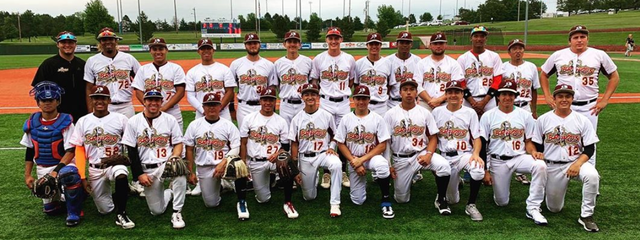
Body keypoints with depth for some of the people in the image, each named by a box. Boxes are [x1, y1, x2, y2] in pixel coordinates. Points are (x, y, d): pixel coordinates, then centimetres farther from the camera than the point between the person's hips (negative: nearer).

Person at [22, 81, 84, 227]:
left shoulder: (65, 122, -12)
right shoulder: (32, 123, 2)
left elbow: (70, 151, -16)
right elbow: (29, 152, 11)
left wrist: (57, 171, -27)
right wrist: (27, 175, 8)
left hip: (64, 164, -5)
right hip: (42, 170, 5)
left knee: (68, 174, -40)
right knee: (49, 208, 1)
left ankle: (73, 213, -20)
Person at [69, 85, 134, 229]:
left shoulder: (121, 119, -4)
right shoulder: (83, 122, 3)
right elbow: (79, 150, 4)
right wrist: (82, 176, -3)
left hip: (116, 164, -2)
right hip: (95, 170, 3)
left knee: (121, 174, -38)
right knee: (105, 210, 2)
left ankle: (121, 214, -22)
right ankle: (119, 195, 35)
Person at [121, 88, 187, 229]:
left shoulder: (170, 119, 3)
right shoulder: (133, 122, 2)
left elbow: (178, 144, 1)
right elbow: (131, 151, 1)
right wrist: (139, 174, -6)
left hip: (167, 165, -1)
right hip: (147, 170, 1)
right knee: (157, 211, -1)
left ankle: (177, 213, -23)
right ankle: (169, 193, 34)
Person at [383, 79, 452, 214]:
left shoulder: (425, 113, 2)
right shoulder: (390, 114, -1)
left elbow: (433, 137, 2)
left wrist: (429, 154, -17)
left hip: (421, 153, 0)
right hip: (400, 159, 0)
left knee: (444, 166, -31)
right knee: (401, 199, 2)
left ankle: (441, 200, -7)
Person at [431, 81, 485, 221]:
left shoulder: (470, 113, 2)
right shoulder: (437, 112, 5)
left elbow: (476, 138, -2)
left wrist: (476, 153, -21)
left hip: (464, 154, -1)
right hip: (445, 157, 1)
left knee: (478, 169, -37)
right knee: (452, 200, 3)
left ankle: (471, 205, -14)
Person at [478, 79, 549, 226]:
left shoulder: (525, 115, 4)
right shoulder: (488, 116, 0)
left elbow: (528, 141, 7)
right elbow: (482, 145, -1)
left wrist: (533, 152, -17)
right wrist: (486, 171, -6)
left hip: (519, 157, 1)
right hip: (497, 161, -1)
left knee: (540, 165, -32)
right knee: (502, 202, -1)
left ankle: (533, 208, -21)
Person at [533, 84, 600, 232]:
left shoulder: (582, 120, -3)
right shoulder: (543, 120, -2)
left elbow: (589, 149, -4)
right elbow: (538, 147, 4)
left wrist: (578, 164, -21)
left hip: (576, 162, -1)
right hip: (552, 167, 1)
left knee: (592, 175, -36)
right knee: (554, 208, 7)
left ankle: (586, 215, -18)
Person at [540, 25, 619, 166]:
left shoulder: (599, 55, 2)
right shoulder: (558, 55, 3)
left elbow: (614, 77, 9)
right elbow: (543, 75, 14)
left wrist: (604, 101, 0)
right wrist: (547, 96, 3)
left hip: (589, 108, 0)